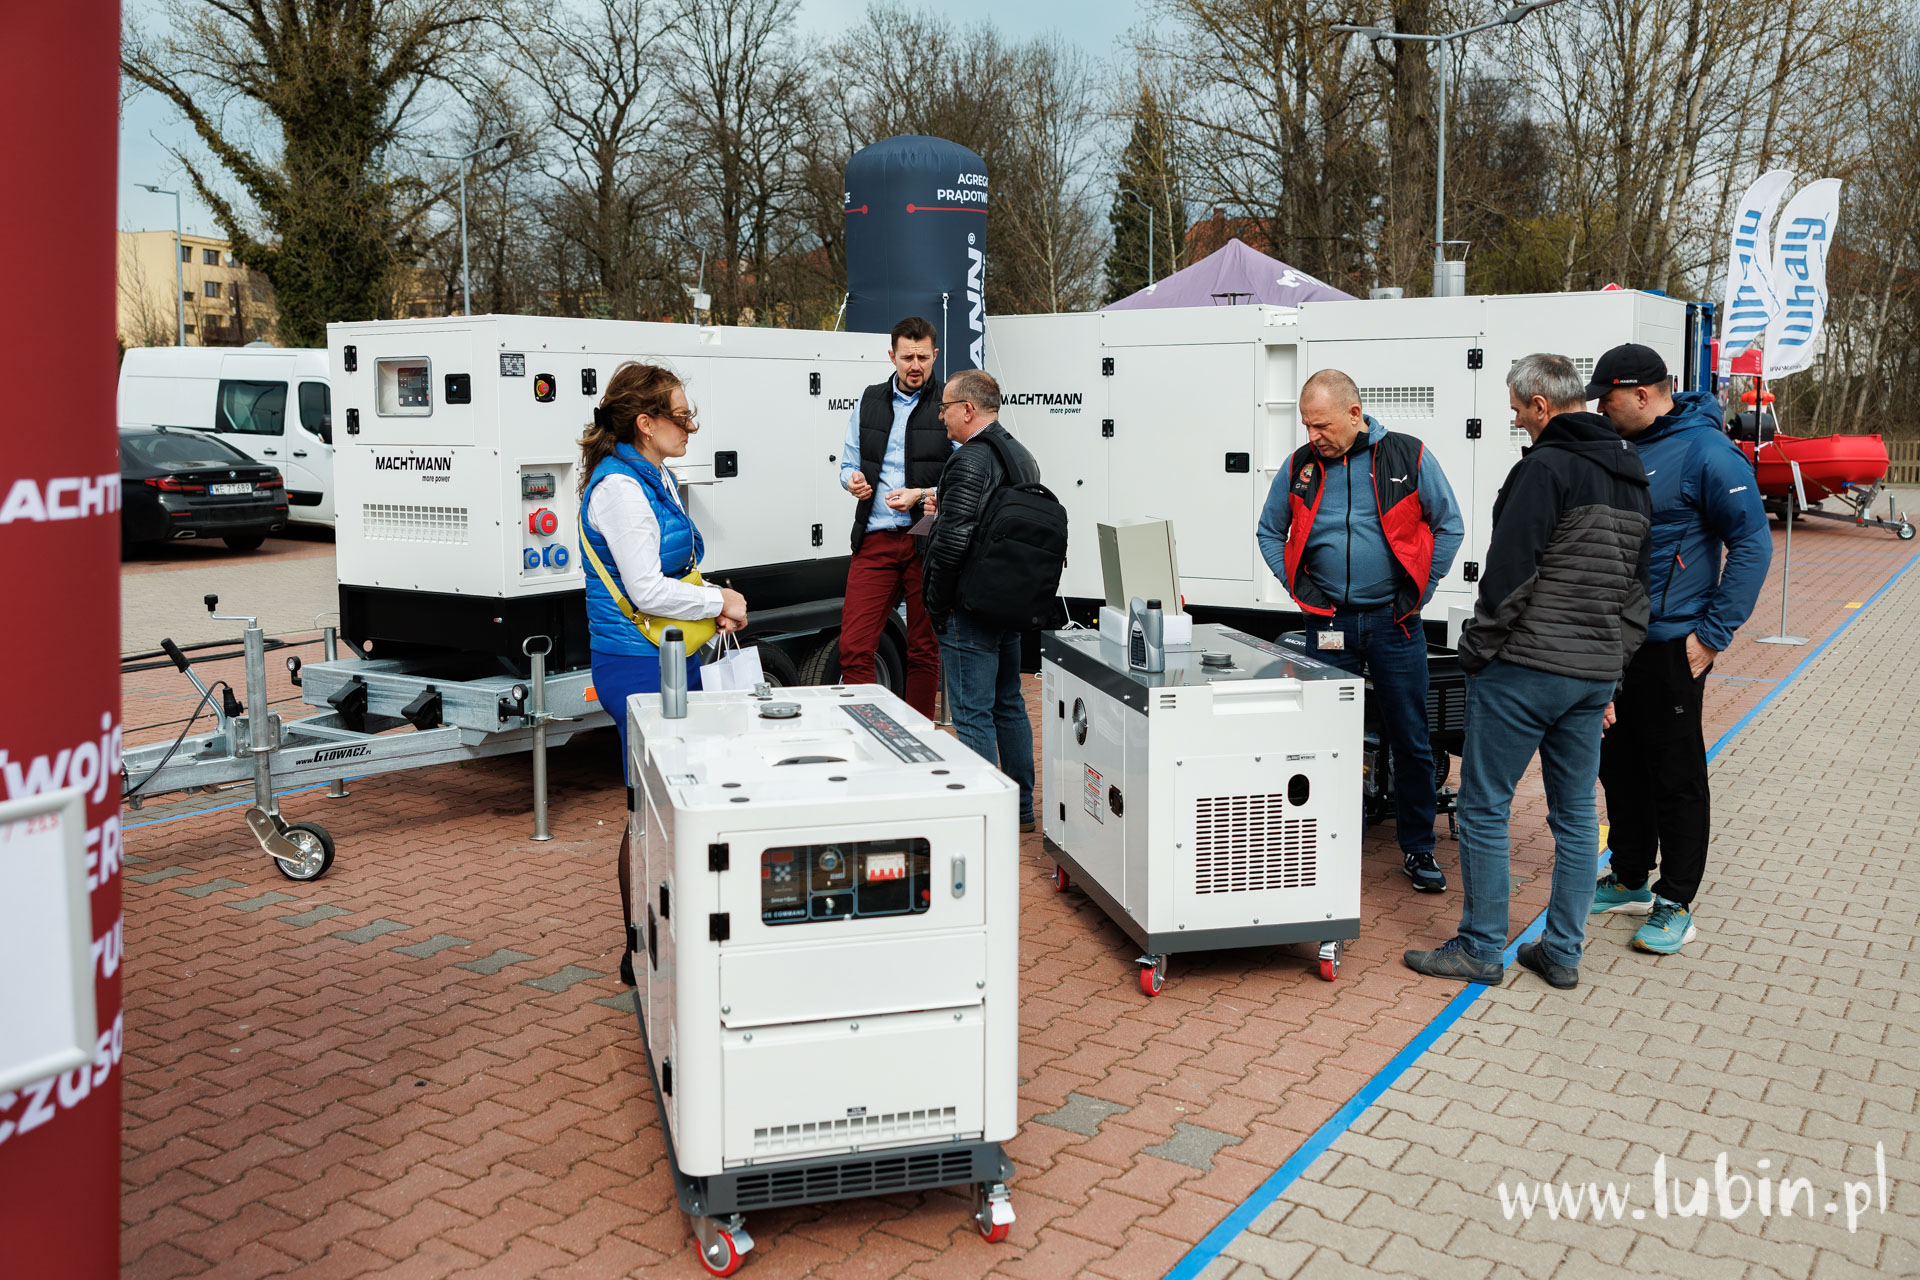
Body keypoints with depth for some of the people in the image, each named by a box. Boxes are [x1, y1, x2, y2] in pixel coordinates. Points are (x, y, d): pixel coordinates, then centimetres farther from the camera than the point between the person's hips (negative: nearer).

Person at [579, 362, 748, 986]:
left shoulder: (656, 478, 14)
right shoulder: (620, 486, -17)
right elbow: (645, 590, -21)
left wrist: (713, 605, 7)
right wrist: (718, 601, -8)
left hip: (671, 658, 10)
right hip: (638, 668, -10)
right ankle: (640, 952, 10)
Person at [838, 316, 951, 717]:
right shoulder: (869, 402, 13)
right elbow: (848, 463, 19)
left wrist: (921, 495, -17)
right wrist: (852, 480, -4)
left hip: (927, 543, -3)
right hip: (874, 538, 3)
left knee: (924, 651, 7)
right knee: (853, 648, -5)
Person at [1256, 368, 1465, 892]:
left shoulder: (1408, 457, -3)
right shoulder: (1300, 466, 4)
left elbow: (1449, 525, 6)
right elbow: (1270, 531, 17)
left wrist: (1420, 588, 1)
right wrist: (1296, 583, 4)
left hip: (1394, 621, -1)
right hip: (1328, 623, 2)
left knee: (1411, 741, 5)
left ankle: (1418, 848, 19)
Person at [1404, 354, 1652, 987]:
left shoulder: (1545, 468, -14)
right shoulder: (1632, 477, 15)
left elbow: (1508, 574, -19)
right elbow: (1640, 584, 19)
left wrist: (1476, 650, -9)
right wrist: (1614, 658, 20)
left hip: (1525, 668, -9)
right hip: (1596, 674, 9)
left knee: (1484, 807, 2)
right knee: (1576, 812, 13)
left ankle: (1481, 948, 8)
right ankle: (1563, 952, 20)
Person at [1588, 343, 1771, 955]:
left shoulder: (1706, 452, -13)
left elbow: (1752, 545, -14)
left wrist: (1712, 635, -16)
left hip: (1669, 646, -8)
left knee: (1676, 776, 2)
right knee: (1619, 766, 15)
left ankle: (1675, 905, 12)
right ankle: (1629, 880, 29)